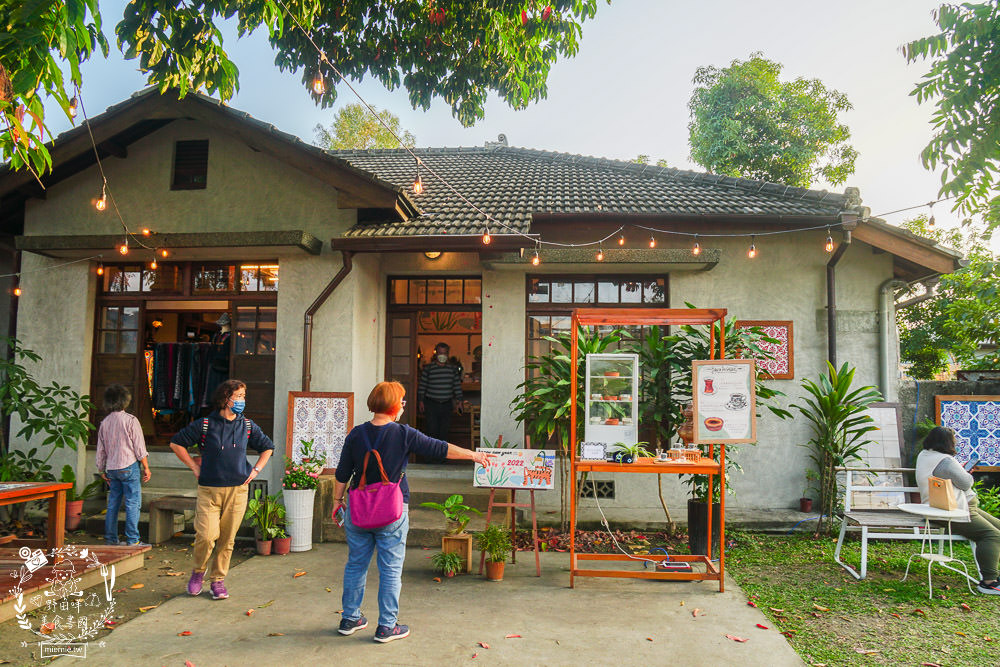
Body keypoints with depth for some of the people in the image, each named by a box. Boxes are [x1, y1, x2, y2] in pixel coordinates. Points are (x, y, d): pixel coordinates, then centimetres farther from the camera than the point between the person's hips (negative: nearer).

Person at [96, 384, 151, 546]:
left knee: (113, 504, 12)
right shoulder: (130, 420, -8)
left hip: (112, 469, 6)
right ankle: (132, 540, -5)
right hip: (129, 466, -6)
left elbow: (101, 450, 14)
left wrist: (102, 470, 24)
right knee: (133, 503, -4)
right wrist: (146, 467, -1)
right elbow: (139, 447, -8)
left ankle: (110, 539, 16)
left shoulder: (104, 423, 8)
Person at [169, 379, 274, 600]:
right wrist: (194, 467, 4)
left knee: (227, 539, 5)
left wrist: (256, 470, 11)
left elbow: (267, 447, 22)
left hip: (237, 490, 3)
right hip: (209, 490, -2)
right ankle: (198, 572, 17)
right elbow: (176, 443, 7)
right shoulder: (205, 425, -2)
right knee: (207, 535, -12)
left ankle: (218, 580, 21)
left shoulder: (247, 426, 7)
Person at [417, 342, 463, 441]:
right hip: (431, 405, -2)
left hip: (447, 405, 3)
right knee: (432, 432, -4)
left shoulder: (453, 369, 8)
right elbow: (422, 385, 1)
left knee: (444, 432, 4)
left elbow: (457, 386, 11)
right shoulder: (428, 368, 0)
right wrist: (420, 401, -3)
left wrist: (459, 400, 6)